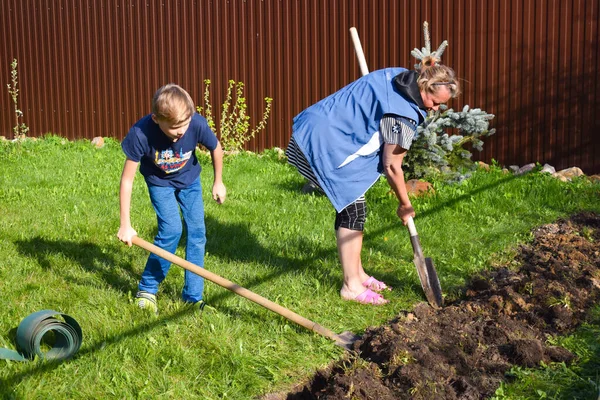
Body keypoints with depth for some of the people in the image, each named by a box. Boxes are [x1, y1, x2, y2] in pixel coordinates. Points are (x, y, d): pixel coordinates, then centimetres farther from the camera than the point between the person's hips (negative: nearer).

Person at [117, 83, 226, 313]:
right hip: (160, 182, -2)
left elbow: (216, 148, -9)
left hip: (189, 179, 2)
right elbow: (127, 180, -28)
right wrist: (125, 225, -27)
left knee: (197, 232, -4)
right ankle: (147, 289, 1)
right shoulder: (141, 134, -37)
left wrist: (218, 182, 3)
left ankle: (193, 296, 8)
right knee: (171, 230, -17)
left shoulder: (197, 124, -33)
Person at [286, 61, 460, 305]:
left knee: (349, 205, 14)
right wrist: (405, 205, 3)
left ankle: (356, 274, 23)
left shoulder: (397, 77, 6)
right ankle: (351, 286, 1)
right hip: (325, 141, -10)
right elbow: (391, 167, -11)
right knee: (353, 209, -6)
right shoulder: (404, 114, -20)